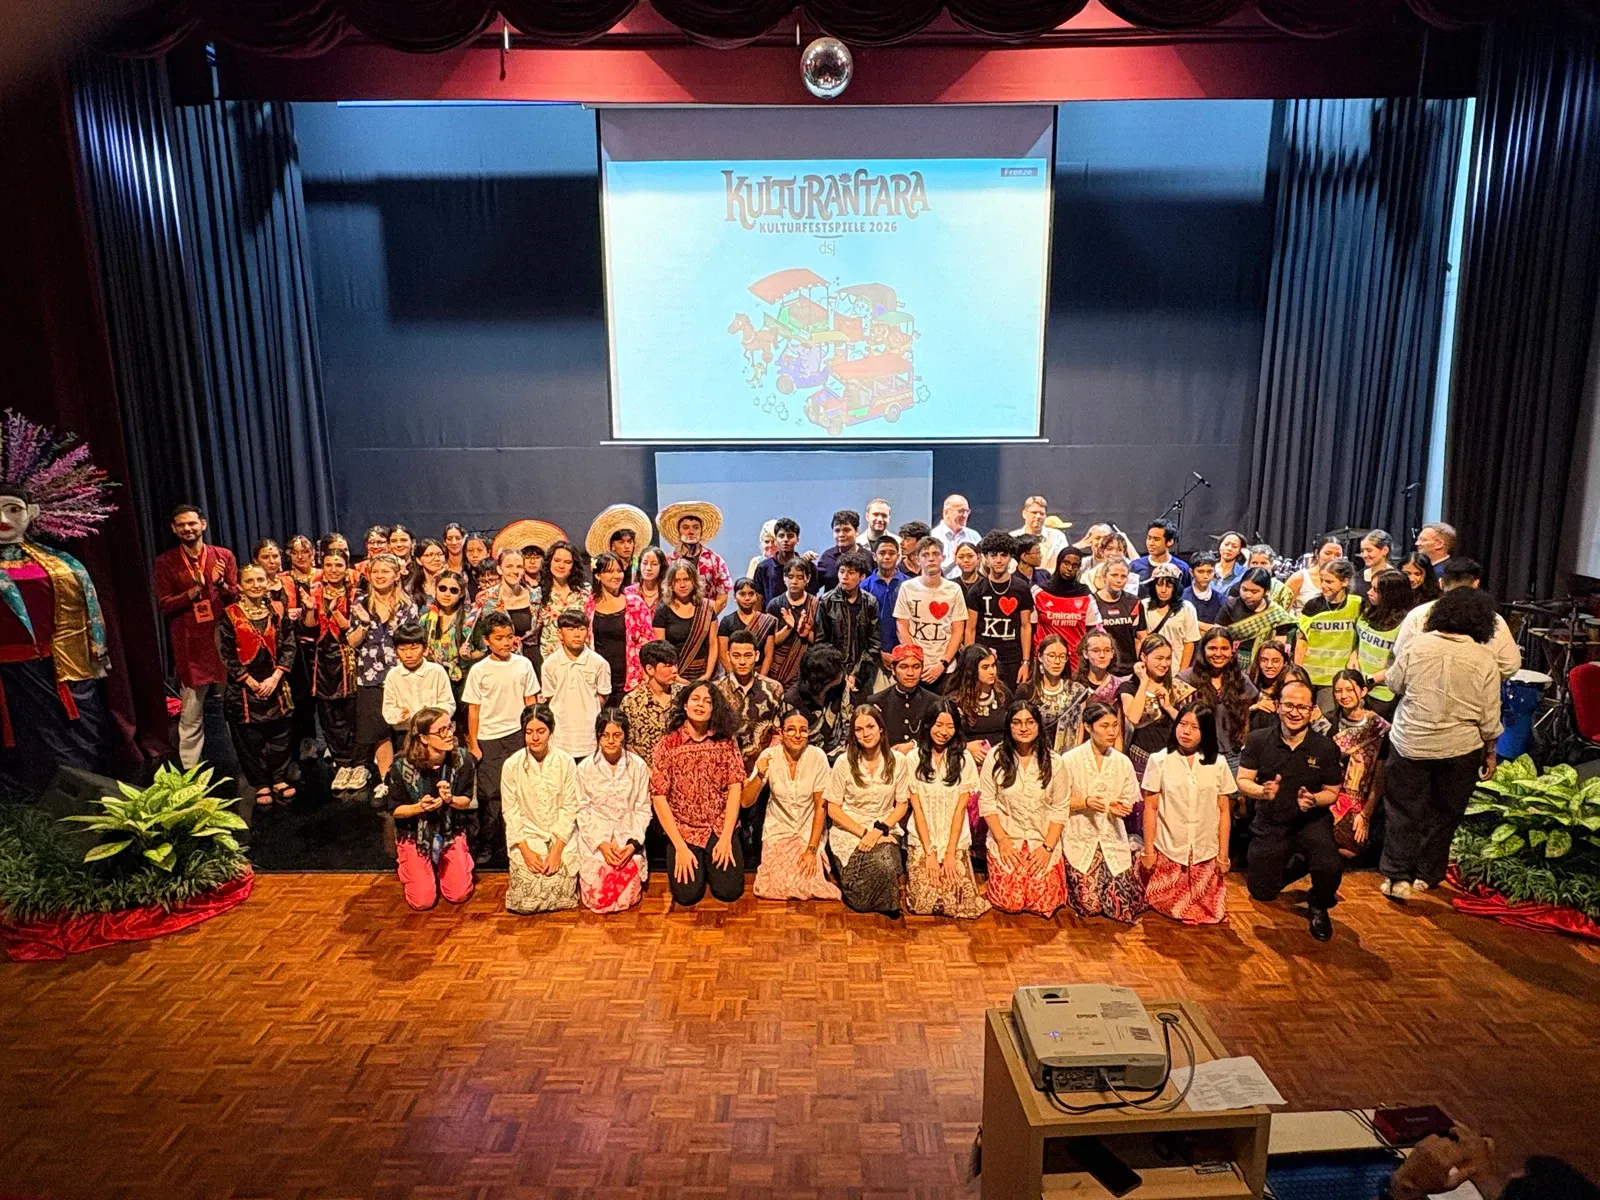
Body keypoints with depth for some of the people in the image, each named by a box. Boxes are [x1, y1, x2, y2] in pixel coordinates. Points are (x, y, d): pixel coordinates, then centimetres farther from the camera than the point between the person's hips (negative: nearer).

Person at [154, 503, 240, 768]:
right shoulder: (165, 562, 4)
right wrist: (195, 590, -16)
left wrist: (220, 583, -14)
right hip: (190, 647, -1)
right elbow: (165, 605, -1)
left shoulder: (224, 556, 7)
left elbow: (238, 597, 6)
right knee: (191, 717, 1)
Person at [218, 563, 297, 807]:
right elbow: (227, 654, -8)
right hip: (244, 688, -2)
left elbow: (288, 647, 2)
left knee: (279, 736, 8)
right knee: (251, 739, 5)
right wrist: (252, 683, -11)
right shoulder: (229, 616, -5)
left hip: (276, 685, 3)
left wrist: (275, 678, -10)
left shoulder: (278, 613, 3)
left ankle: (279, 779, 23)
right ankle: (261, 785, 18)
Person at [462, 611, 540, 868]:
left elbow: (530, 702, 7)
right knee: (490, 794, 2)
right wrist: (473, 745, 0)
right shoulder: (479, 670, -2)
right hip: (488, 739, -1)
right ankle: (486, 846, 14)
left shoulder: (523, 664, 1)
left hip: (518, 735, 1)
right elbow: (473, 709, 1)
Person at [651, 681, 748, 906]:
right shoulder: (667, 745, -5)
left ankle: (711, 863, 19)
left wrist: (726, 838, -12)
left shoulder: (726, 742, -1)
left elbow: (735, 788, -4)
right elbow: (659, 798, -7)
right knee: (688, 894, -15)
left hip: (720, 828, 1)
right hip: (683, 831, -1)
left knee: (730, 891, -14)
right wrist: (680, 847, -12)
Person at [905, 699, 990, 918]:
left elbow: (960, 808, -3)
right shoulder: (914, 758, -1)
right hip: (922, 840, 0)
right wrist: (930, 852, -9)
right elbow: (917, 808, -3)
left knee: (961, 903, -15)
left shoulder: (964, 759, 1)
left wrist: (950, 853, -9)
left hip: (956, 840, 1)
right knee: (923, 902, -16)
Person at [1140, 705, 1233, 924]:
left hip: (1206, 854, 2)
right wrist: (1148, 851, -2)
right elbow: (1150, 808, -3)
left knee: (1212, 913, 5)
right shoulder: (1159, 760, -7)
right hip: (1168, 853, -2)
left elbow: (1224, 811, 4)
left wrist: (1223, 854, 4)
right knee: (1169, 909, 6)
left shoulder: (1218, 763, -1)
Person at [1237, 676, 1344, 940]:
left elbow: (1332, 792, -2)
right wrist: (1261, 791, -29)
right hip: (1270, 822, 2)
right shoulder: (1258, 740, -10)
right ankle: (1299, 863, 38)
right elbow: (1242, 781, -7)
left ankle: (1318, 907, 5)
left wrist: (1314, 799, -24)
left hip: (1312, 820, -1)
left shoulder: (1326, 748, -11)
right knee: (1262, 892, 5)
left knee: (1330, 868, -31)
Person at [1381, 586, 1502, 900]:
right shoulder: (1484, 660, -10)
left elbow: (1394, 683, 3)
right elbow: (1490, 718, -4)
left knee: (1404, 812, 9)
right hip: (1460, 748, 1)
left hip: (1411, 743, 0)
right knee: (1443, 815, 16)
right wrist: (1490, 753, 9)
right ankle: (1426, 875, 25)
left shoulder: (1417, 645, -10)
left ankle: (1398, 876, 7)